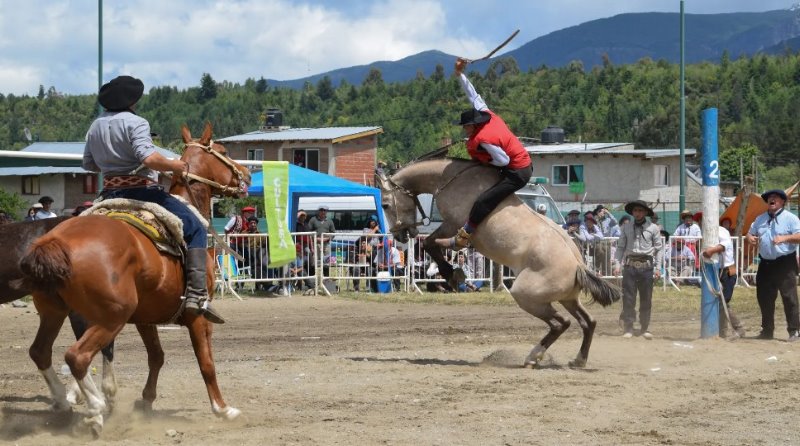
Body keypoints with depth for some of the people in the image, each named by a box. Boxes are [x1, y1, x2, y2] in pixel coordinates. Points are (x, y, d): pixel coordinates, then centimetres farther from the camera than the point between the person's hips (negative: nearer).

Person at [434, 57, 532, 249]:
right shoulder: (487, 115, -1)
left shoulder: (484, 139, -25)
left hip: (517, 173, -10)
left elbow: (503, 160, -22)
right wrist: (460, 74, 8)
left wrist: (484, 161, -5)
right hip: (524, 165, 10)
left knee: (483, 202, -14)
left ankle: (461, 239, -13)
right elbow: (473, 96, 8)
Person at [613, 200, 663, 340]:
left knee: (646, 299, 5)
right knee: (628, 298, -1)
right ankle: (628, 328, 3)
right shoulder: (626, 228, 9)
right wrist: (617, 264, -2)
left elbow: (658, 248, 4)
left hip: (646, 266, -1)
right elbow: (620, 247, 9)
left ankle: (645, 329, 11)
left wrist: (657, 268, -2)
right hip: (630, 265, 1)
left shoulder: (653, 228, 4)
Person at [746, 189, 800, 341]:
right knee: (764, 298, 9)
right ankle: (767, 330, 20)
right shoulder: (760, 219, 16)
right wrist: (750, 237, -2)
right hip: (766, 264, 6)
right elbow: (750, 232, 23)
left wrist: (785, 238, -26)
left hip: (785, 264, -6)